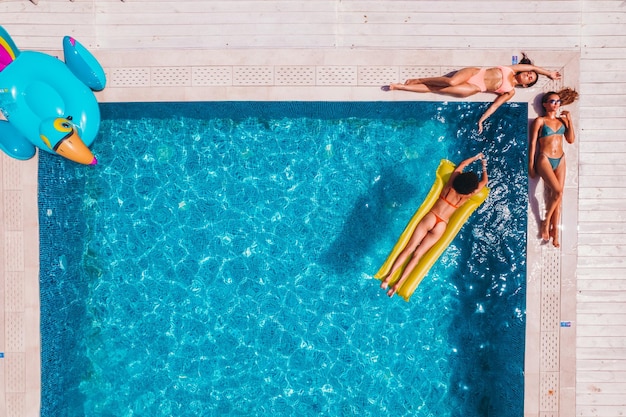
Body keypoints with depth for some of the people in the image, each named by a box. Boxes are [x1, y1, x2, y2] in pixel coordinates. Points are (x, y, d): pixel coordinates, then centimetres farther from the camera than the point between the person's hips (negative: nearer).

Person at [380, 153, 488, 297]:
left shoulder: (452, 182, 0)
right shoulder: (467, 196, -4)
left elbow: (462, 164, 20)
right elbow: (484, 181, 14)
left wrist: (476, 157, 34)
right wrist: (484, 166, 30)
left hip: (429, 218, 2)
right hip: (440, 226, -2)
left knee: (409, 249, 1)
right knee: (417, 255, -1)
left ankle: (389, 276, -7)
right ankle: (398, 284, -5)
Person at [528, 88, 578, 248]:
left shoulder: (562, 120, 13)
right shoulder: (539, 121, -1)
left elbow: (571, 139, 4)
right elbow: (532, 144, -4)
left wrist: (569, 120, 0)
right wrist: (531, 165, -8)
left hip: (560, 159, 5)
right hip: (545, 159, -5)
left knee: (556, 195, 1)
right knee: (557, 192, -19)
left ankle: (555, 231, 4)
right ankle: (546, 223, 0)